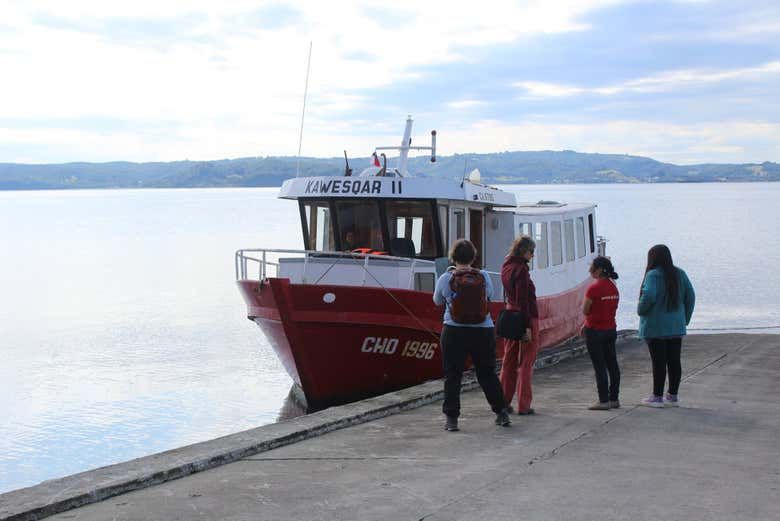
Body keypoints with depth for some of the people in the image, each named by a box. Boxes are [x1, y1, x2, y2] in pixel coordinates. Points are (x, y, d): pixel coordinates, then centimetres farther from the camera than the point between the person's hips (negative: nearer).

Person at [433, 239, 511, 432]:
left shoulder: (446, 279, -7)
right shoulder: (483, 277, -4)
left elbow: (437, 301, 8)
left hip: (454, 332, -2)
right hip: (483, 331, 2)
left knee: (452, 376, 5)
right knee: (487, 374, 15)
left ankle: (451, 419, 3)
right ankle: (501, 413, 20)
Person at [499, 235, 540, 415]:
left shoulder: (506, 267, 10)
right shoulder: (521, 269, -16)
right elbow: (523, 299, -20)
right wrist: (527, 326, -20)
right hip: (525, 318, -8)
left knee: (509, 361, 13)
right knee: (526, 363, -1)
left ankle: (503, 401, 17)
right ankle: (523, 405, 2)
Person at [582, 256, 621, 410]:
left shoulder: (593, 289, -18)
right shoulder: (613, 288, 6)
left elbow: (585, 311, -14)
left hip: (595, 331, -8)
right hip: (611, 329, 8)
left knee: (599, 366, -3)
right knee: (612, 364, 11)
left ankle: (603, 401, -1)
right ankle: (614, 399, 17)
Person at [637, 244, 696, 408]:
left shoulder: (653, 275, -14)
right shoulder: (680, 274, 6)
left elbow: (649, 295, -27)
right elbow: (690, 296, 7)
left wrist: (640, 310, -9)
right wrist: (685, 318, 14)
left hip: (655, 327, -6)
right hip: (676, 327, 6)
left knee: (658, 362, -2)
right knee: (674, 361, 10)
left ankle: (657, 397, 4)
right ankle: (673, 396, 16)